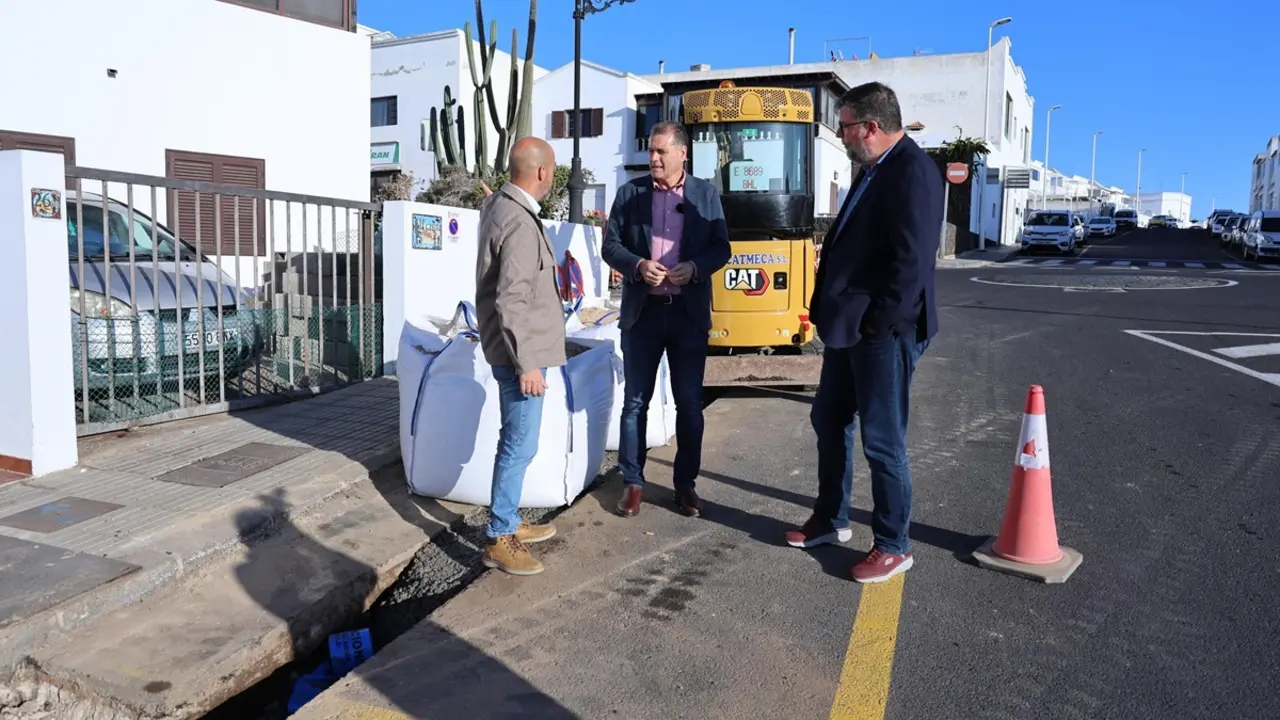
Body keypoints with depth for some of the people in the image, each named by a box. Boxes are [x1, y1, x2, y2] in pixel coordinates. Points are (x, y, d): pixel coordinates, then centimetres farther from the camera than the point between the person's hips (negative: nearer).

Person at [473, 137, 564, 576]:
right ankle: (499, 540, 8)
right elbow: (511, 301, -25)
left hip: (513, 348, 10)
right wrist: (526, 363, -22)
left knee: (514, 441, 18)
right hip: (520, 352, -10)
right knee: (520, 446, -2)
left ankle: (508, 523, 30)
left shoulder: (498, 205, 8)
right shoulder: (520, 223, -22)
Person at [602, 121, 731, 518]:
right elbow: (610, 246, 2)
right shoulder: (630, 193, 3)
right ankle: (632, 482, 17)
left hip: (689, 313, 0)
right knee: (635, 401, 6)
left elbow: (721, 248, 2)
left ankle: (686, 484, 19)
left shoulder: (706, 194, 4)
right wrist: (638, 265, -18)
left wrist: (694, 267, -17)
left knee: (690, 404, 6)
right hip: (642, 312, 0)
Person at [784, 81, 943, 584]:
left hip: (883, 331, -10)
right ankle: (830, 520, 35)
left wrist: (878, 322, -18)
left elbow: (913, 258, -24)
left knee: (882, 441, 0)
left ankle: (893, 546, 16)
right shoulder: (874, 170, 14)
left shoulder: (912, 171, -17)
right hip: (848, 325, 10)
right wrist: (832, 311, 12)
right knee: (829, 421, 18)